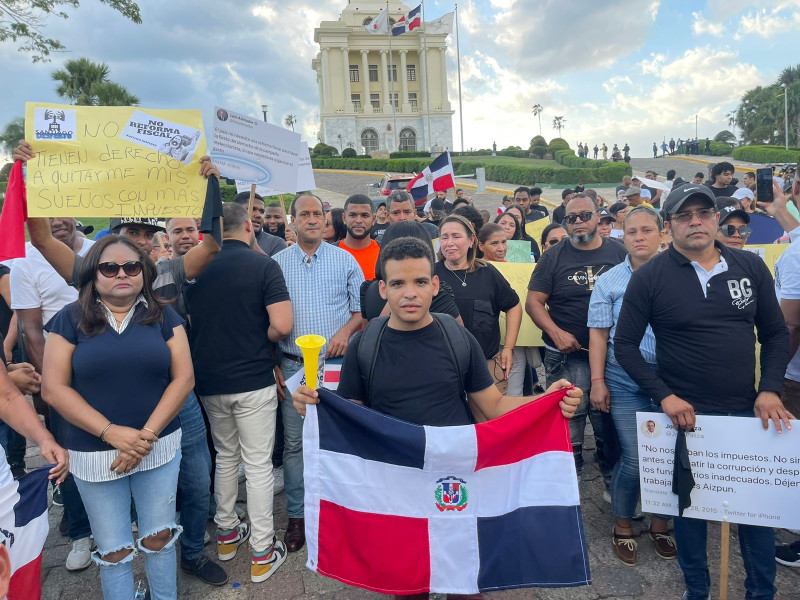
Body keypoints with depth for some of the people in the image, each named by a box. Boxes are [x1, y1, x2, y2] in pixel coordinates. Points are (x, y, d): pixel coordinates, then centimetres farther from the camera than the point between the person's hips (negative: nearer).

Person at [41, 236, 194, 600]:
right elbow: (53, 389, -6)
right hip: (95, 454, 0)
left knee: (159, 539, 10)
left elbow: (183, 378, -4)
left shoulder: (163, 316, 1)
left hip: (159, 447, 1)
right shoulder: (70, 319, -1)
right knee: (113, 551, 9)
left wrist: (147, 435, -12)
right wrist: (111, 433, -15)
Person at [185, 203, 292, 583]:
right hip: (253, 380, -5)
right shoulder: (264, 266, -12)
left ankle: (226, 532, 34)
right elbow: (282, 326, -19)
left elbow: (190, 322, 12)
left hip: (209, 380, 5)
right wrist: (261, 338, 1)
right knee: (258, 465, 4)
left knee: (225, 457, 22)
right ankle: (262, 552, 13)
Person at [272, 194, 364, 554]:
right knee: (294, 443, 6)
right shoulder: (277, 264, 5)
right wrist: (272, 365, -1)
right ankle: (297, 516, 21)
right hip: (292, 366, 1)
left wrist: (346, 331, -12)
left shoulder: (344, 260, 4)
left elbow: (362, 307, 7)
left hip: (336, 363, 0)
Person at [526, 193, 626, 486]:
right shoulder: (554, 257, 0)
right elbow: (533, 301, -2)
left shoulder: (618, 252, 4)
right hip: (567, 357, -2)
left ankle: (613, 481, 36)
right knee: (568, 432, 4)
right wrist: (557, 333, -16)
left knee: (611, 428, 15)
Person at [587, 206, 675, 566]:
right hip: (625, 380, -1)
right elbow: (598, 334, 3)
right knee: (633, 459, -1)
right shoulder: (609, 281, 2)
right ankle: (623, 527, 23)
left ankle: (660, 524, 31)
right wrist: (597, 381, -2)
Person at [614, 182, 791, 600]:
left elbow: (776, 333, 8)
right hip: (685, 413, -2)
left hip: (748, 411, 3)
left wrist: (770, 389, -5)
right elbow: (625, 345, -6)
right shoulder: (650, 277, -8)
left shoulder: (751, 267, 2)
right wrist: (663, 396, -13)